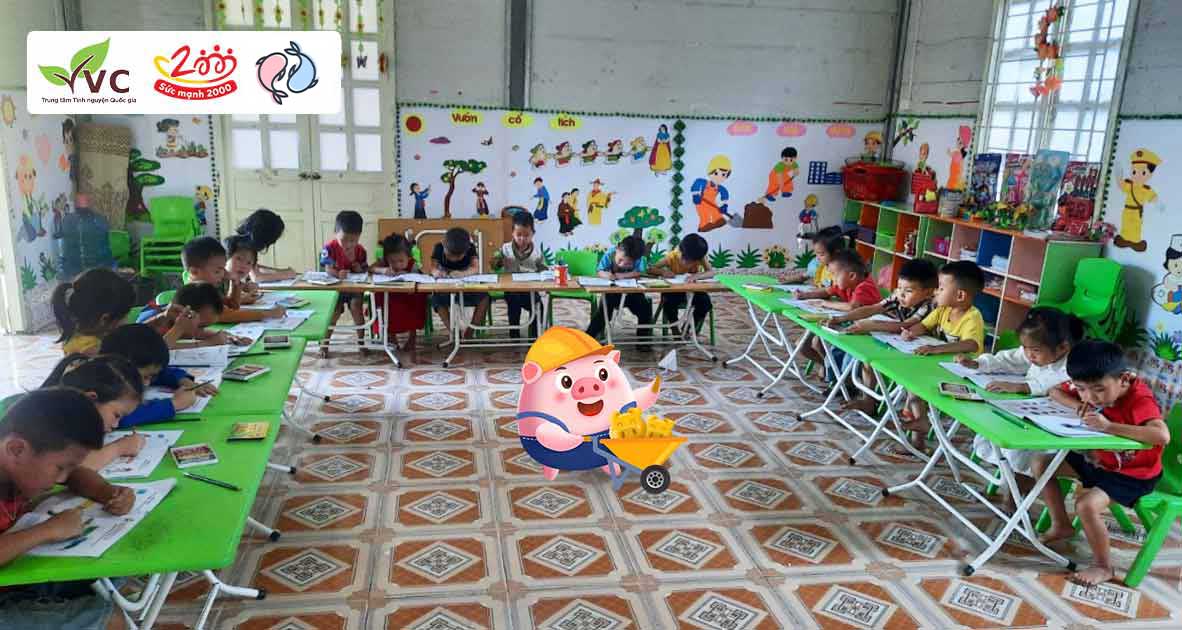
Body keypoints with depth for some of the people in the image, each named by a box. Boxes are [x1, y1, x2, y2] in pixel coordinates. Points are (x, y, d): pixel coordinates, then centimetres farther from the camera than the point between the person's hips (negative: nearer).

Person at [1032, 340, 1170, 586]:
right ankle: (1061, 526, 19)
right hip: (1097, 459, 8)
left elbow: (1162, 436, -48)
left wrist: (1110, 426, -48)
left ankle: (1103, 567, -4)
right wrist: (1079, 406, -18)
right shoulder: (1093, 387, -10)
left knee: (1086, 504, -28)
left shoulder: (1140, 400, -31)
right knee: (1041, 464, 2)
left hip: (1132, 474, -8)